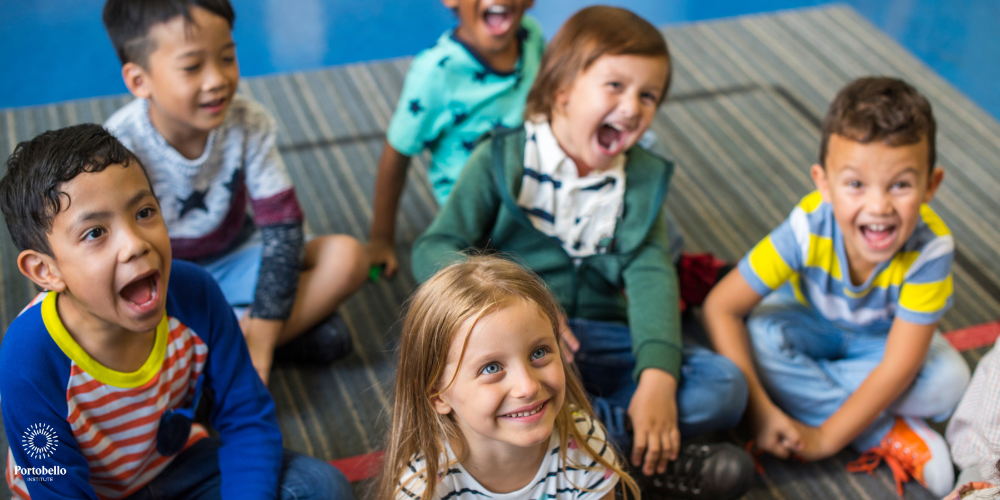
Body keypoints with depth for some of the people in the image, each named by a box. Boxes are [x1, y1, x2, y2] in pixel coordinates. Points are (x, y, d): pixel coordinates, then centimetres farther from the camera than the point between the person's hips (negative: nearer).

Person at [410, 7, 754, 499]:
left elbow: (650, 276, -5)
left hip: (600, 339, 3)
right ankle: (644, 459, -27)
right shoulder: (502, 159, -2)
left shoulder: (643, 178, 8)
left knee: (725, 385, -15)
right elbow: (433, 250, -7)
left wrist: (658, 376, -22)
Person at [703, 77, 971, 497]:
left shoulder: (931, 247, -36)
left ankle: (802, 390, -18)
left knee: (948, 383, -26)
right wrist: (758, 408, -35)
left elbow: (898, 366, -32)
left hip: (882, 338, 0)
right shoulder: (807, 229, -35)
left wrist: (826, 437, -32)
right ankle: (890, 436, -21)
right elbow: (721, 307, -30)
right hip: (809, 323, 0)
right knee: (759, 340, -31)